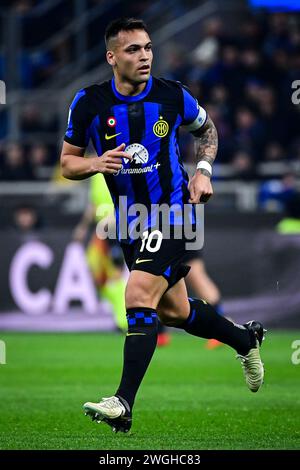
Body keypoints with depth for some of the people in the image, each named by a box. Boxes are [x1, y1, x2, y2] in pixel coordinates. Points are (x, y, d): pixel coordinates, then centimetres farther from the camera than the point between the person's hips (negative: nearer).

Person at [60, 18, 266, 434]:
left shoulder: (173, 96, -8)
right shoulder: (89, 103, -7)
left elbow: (206, 127, 14)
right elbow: (67, 163, 2)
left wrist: (203, 170, -2)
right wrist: (96, 163, -19)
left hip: (172, 212, -4)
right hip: (130, 222, 4)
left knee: (140, 297, -21)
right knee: (174, 311, 16)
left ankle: (123, 403, -23)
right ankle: (246, 340, 43)